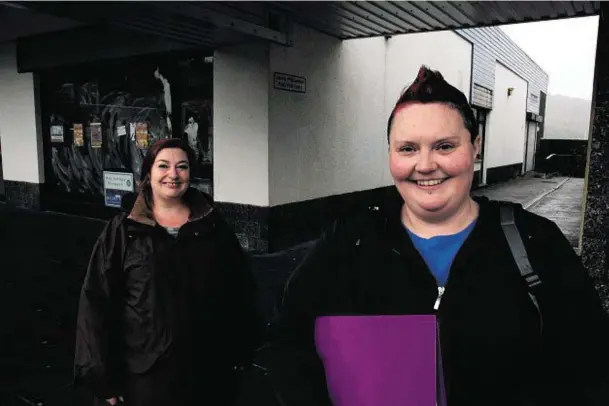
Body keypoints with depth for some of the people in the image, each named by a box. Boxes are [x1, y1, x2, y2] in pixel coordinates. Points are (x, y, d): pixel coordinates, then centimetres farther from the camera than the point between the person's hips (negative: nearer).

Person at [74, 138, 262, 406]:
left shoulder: (212, 225, 0)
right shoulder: (122, 231, -5)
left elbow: (240, 288, 4)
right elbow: (97, 301, -4)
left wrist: (238, 348, 5)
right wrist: (104, 375, -6)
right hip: (145, 371, -1)